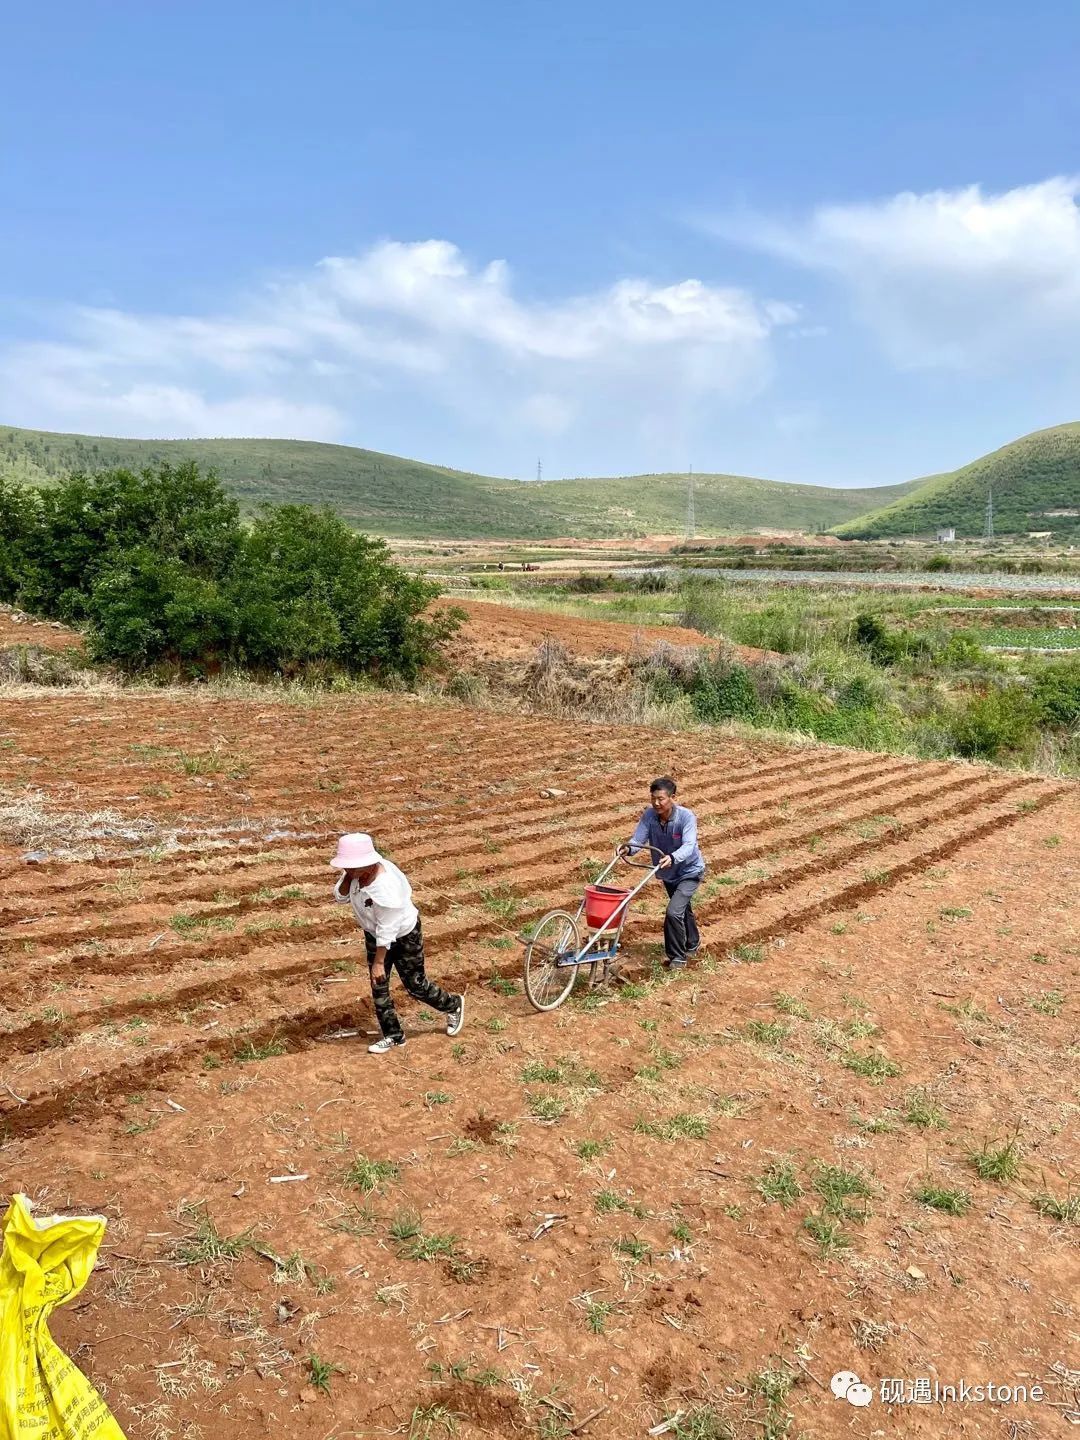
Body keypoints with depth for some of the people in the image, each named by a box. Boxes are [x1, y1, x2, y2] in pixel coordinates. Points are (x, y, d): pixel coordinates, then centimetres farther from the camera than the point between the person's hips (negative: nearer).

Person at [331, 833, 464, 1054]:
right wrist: (347, 877, -25)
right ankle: (393, 1035, 27)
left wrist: (379, 962, -23)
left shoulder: (385, 889, -39)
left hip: (404, 937, -7)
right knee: (378, 987, 11)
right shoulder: (357, 873, -18)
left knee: (415, 985, 7)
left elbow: (386, 930, -31)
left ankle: (453, 1006, 35)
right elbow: (341, 897, -6)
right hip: (374, 935, 8)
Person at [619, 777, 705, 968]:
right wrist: (628, 848, -46)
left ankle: (677, 956, 0)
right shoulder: (650, 815, -18)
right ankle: (692, 944, 53)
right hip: (667, 873, 6)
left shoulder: (686, 817, -29)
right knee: (683, 909, 27)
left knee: (673, 912, -20)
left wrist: (672, 858, -59)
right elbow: (638, 839, -23)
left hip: (689, 871, -6)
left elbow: (688, 846, -40)